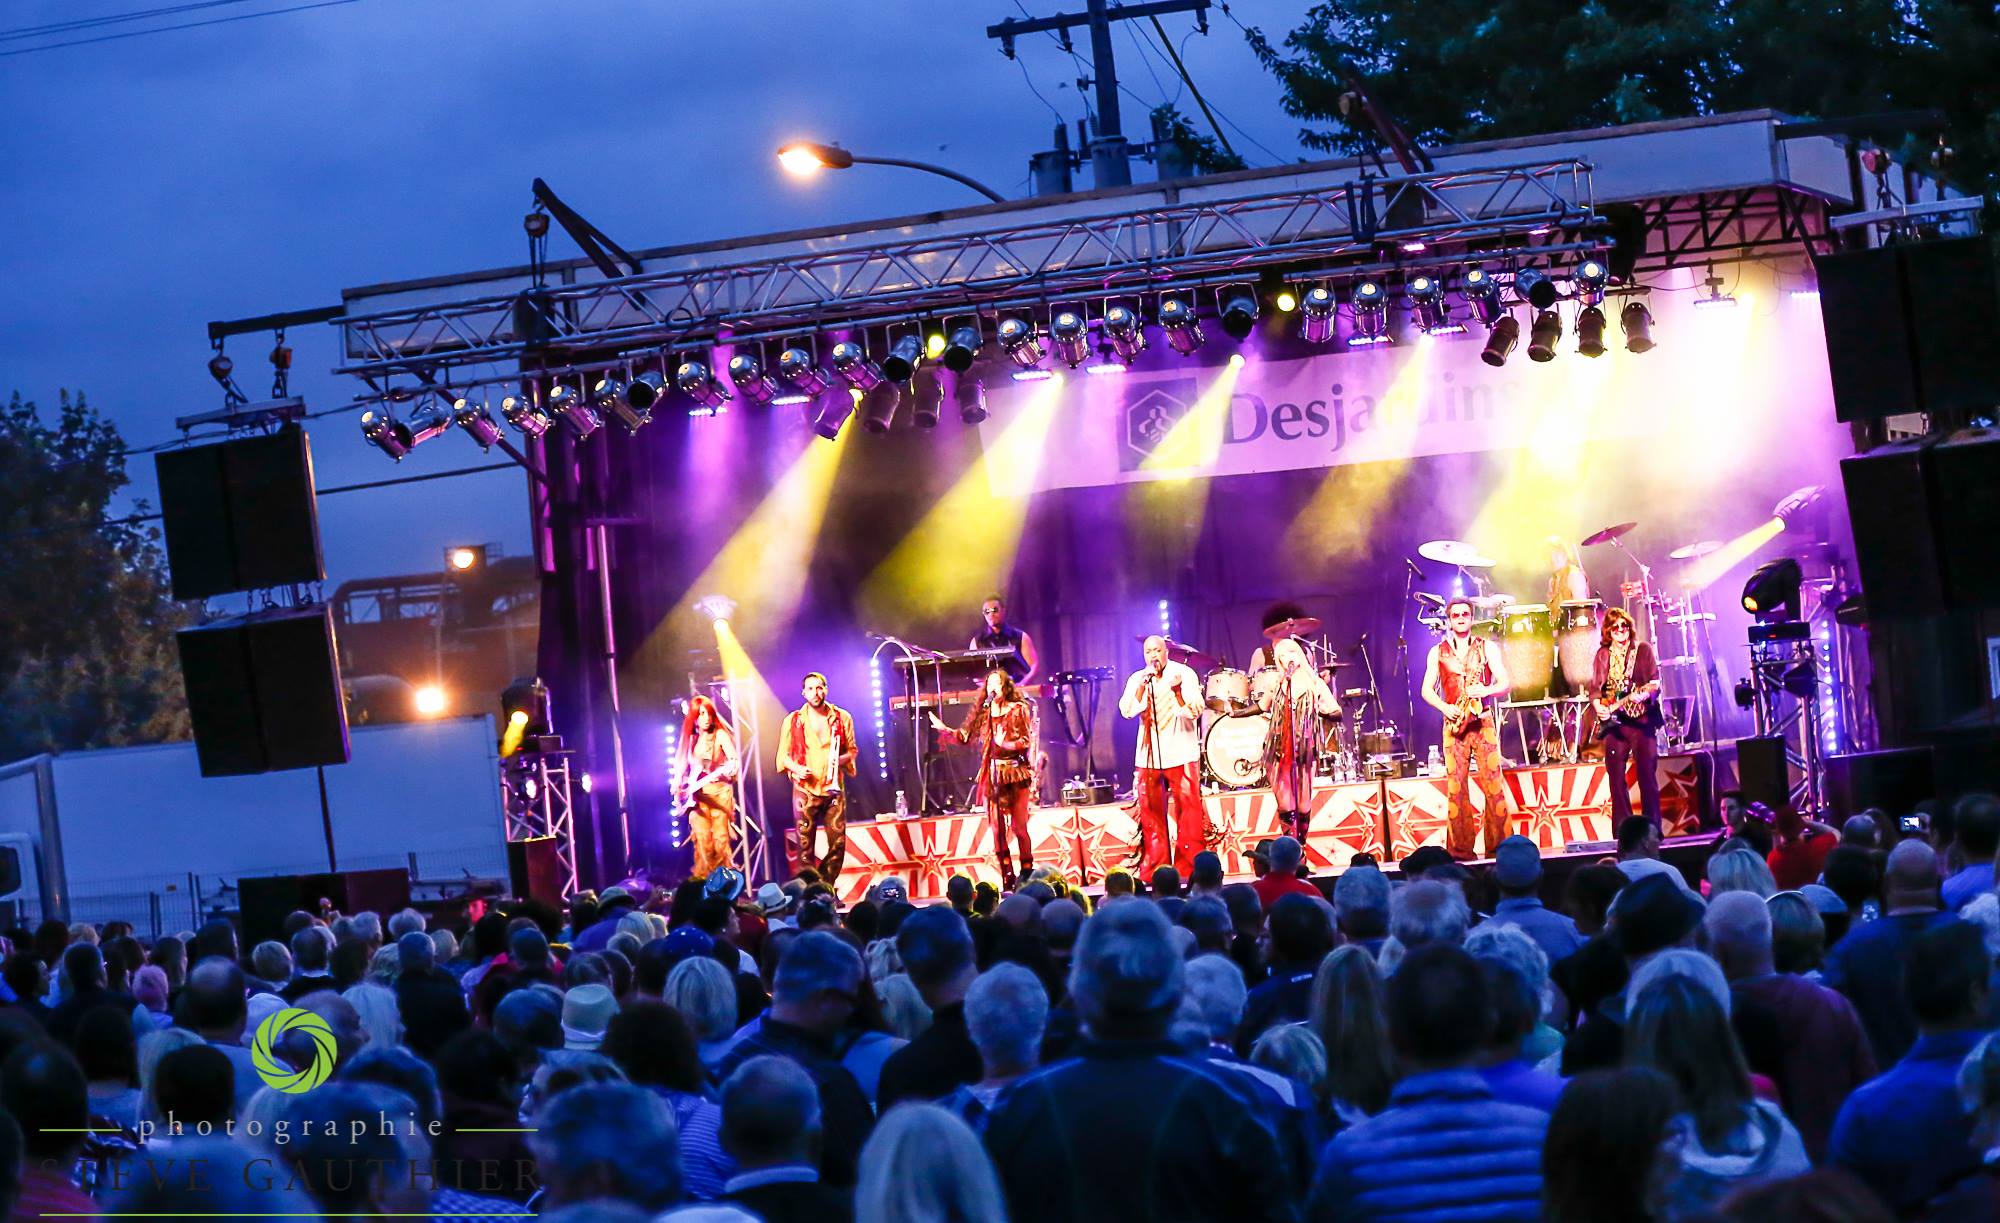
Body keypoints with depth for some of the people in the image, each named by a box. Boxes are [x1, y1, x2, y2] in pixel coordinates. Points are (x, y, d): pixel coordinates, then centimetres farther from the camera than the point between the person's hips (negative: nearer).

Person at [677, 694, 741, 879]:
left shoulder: (720, 735, 0)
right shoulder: (690, 739, 11)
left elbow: (734, 759, -8)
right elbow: (681, 766, 17)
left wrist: (731, 767, -30)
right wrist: (677, 789, 5)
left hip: (719, 790, -3)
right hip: (696, 794, 3)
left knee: (720, 837, -7)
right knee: (702, 839, -4)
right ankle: (703, 877, 1)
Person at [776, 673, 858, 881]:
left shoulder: (842, 718, 6)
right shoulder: (793, 721, 3)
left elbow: (853, 750, 12)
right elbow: (784, 755, 9)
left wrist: (842, 759, -10)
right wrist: (797, 768, -12)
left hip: (833, 789, 1)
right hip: (805, 791, -1)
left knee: (838, 844, -2)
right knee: (805, 846, -3)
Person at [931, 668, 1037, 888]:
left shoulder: (1018, 709, 1)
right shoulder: (983, 713, 12)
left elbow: (1026, 741, -5)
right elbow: (965, 736, 12)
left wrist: (1005, 744, -21)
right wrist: (944, 729, 0)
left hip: (1016, 773, -4)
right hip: (993, 776, 4)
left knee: (1018, 826, -6)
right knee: (997, 828, -1)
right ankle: (1007, 880, 1)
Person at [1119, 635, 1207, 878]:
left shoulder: (1184, 674, 0)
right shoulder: (1136, 680, 10)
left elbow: (1195, 711, -10)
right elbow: (1127, 710, -5)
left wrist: (1178, 691, -27)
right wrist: (1143, 684, -14)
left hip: (1180, 754, -3)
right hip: (1149, 755, 3)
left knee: (1188, 809, -7)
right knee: (1150, 812, 4)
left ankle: (1189, 866, -4)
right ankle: (1155, 869, 10)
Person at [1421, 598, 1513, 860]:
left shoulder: (1486, 648, 8)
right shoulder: (1438, 652, 10)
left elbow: (1505, 683, 4)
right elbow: (1426, 690, 9)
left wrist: (1486, 690, -16)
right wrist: (1445, 708, -9)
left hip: (1483, 721, 0)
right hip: (1453, 722, 1)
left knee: (1493, 783, -8)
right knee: (1456, 787, -4)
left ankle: (1498, 843, -4)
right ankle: (1460, 848, -3)